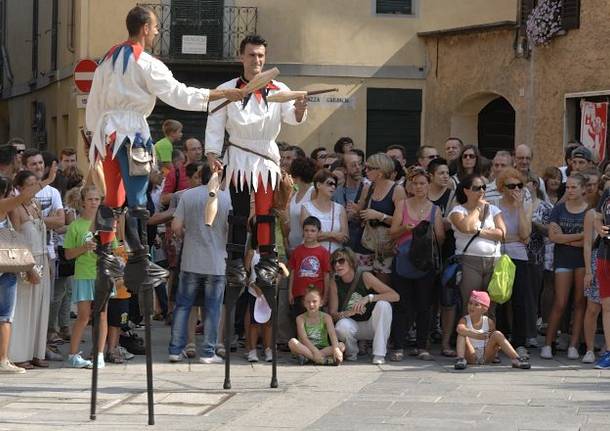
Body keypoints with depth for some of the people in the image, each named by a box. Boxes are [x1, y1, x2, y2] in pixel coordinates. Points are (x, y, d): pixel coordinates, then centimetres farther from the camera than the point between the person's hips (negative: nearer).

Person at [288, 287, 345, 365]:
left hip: (323, 348, 1)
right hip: (307, 349, -1)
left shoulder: (326, 317, 1)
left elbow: (332, 334, -16)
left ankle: (307, 357, -32)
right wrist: (315, 351, -32)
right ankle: (323, 359, -37)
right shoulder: (301, 318, -2)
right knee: (292, 342, -30)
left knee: (342, 346, -25)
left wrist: (336, 349, -36)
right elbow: (303, 338, -15)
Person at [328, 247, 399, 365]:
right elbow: (332, 314, -8)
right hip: (353, 325, 0)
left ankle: (379, 354, -25)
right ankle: (351, 354, 0)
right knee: (341, 327, -34)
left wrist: (368, 298, -30)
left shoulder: (365, 277, -14)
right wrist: (347, 313, -30)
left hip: (372, 325, 0)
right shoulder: (335, 283, -7)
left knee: (383, 304, -29)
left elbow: (395, 296, -19)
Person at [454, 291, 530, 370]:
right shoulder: (465, 320, -3)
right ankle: (460, 359, -41)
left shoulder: (489, 322, 4)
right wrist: (476, 335, -44)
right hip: (471, 356, -2)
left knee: (497, 334, -18)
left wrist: (497, 346, -12)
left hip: (486, 356, 2)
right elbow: (459, 329, -29)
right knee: (462, 334, -23)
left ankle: (517, 359, -28)